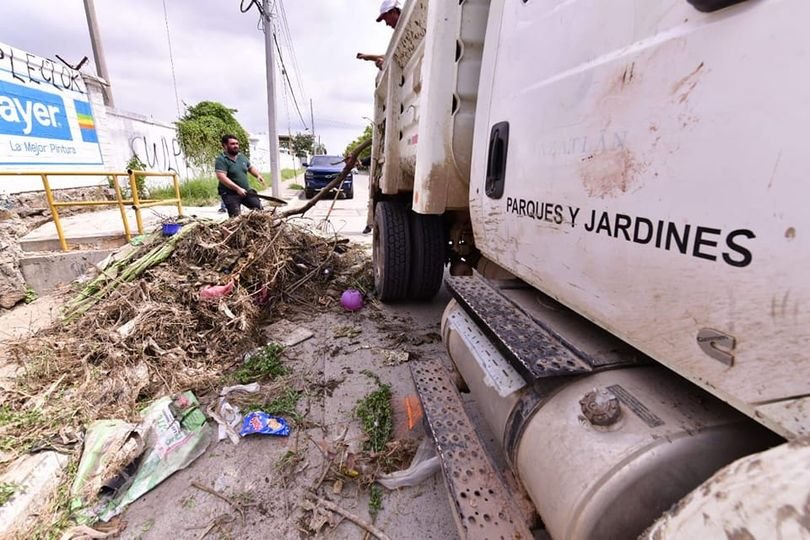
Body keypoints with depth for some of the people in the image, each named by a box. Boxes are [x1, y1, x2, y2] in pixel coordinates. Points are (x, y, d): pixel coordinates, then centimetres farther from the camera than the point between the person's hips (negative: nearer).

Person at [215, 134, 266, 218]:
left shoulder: (242, 156, 11)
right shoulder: (221, 159, -11)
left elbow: (251, 168, 26)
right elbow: (222, 177, -23)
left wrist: (258, 175, 4)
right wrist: (237, 188, -30)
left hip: (246, 191, 6)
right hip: (230, 194, -6)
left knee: (259, 208, 5)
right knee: (236, 217, -8)